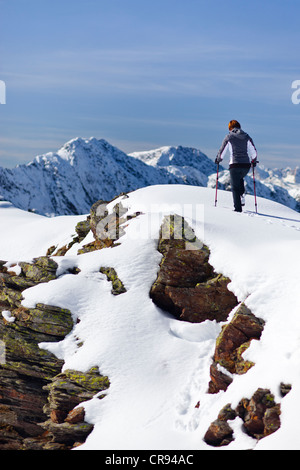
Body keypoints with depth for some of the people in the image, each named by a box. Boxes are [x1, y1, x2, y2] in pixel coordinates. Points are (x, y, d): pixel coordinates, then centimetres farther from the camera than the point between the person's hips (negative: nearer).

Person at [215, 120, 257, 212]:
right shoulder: (247, 137, 9)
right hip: (246, 165, 4)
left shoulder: (229, 137, 0)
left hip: (235, 164, -4)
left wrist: (218, 159, 22)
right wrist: (254, 161, 27)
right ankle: (242, 198, 19)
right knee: (240, 178, 33)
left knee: (235, 187, 5)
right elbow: (254, 151, 10)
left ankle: (238, 208, 1)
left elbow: (222, 151, 3)